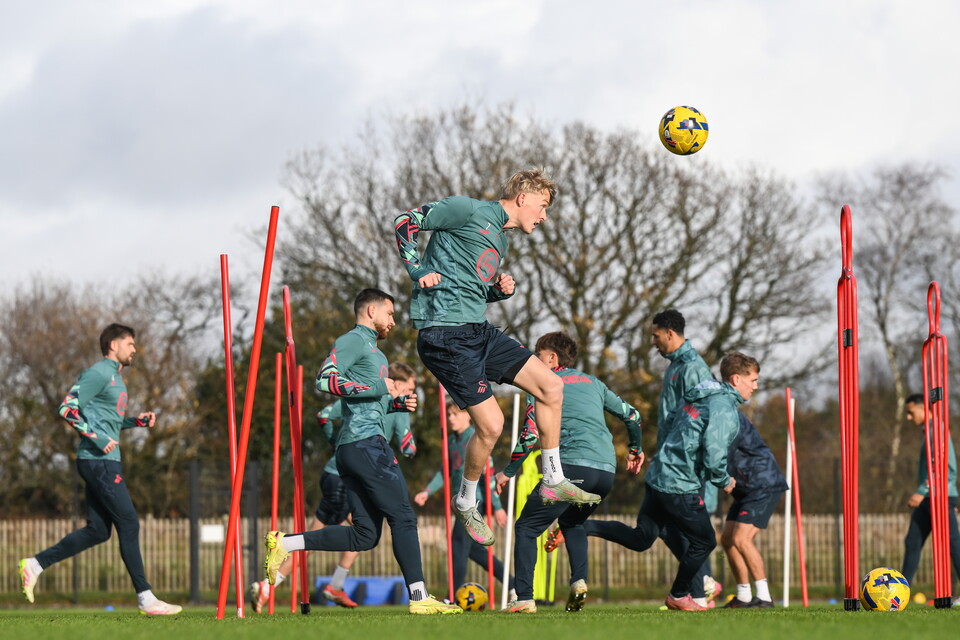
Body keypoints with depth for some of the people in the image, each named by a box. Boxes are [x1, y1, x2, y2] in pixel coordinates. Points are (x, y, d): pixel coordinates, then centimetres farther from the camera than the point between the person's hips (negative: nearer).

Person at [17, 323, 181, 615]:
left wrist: (137, 421, 14)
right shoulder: (98, 374, -10)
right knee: (129, 525, -8)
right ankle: (145, 599, -5)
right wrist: (97, 439, -20)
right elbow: (67, 408, -16)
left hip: (104, 462, 10)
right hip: (99, 462, -10)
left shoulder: (115, 377, 20)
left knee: (98, 530, 8)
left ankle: (35, 564, 11)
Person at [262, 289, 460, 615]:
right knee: (403, 517, -8)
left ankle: (284, 543, 4)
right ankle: (419, 597, -9)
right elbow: (325, 379, -17)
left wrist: (398, 403, 18)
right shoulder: (353, 341, -3)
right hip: (366, 442, -10)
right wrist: (372, 388, -18)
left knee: (364, 536, 5)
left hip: (351, 449, 10)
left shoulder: (374, 351, 27)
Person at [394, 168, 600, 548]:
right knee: (491, 423, -13)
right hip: (445, 334, -9)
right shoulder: (469, 211, -7)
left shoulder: (500, 238, 19)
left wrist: (501, 290, 7)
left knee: (551, 386, 5)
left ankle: (553, 481, 15)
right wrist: (419, 272, -16)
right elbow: (407, 222, -9)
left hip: (479, 331, 9)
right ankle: (466, 503, 10)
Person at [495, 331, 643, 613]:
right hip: (607, 471, 7)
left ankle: (524, 598, -10)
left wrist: (508, 472, 6)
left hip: (574, 464, -7)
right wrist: (635, 449, 44)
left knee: (526, 527, 2)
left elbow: (531, 434, -3)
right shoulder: (592, 382, 25)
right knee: (571, 521, 29)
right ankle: (579, 581, 5)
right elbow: (631, 415, 27)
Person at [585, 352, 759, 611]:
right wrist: (724, 482, -5)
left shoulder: (697, 398, 13)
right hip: (680, 486, -9)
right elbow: (713, 455, -23)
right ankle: (678, 596, 24)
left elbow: (671, 420, 23)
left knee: (641, 538, 14)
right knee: (705, 541, 9)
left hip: (657, 476, 9)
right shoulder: (724, 408, -16)